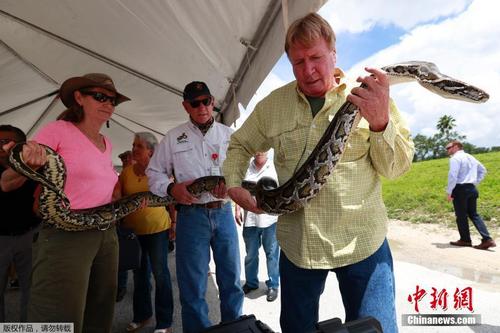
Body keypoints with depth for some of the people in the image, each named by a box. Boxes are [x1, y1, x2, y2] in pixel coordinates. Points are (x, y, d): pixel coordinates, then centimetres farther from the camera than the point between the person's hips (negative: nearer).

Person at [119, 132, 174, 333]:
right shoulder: (126, 172, 1)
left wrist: (174, 221, -5)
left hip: (157, 228, -4)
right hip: (133, 230, 4)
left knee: (160, 273, 4)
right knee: (139, 273, 18)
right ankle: (141, 314, 37)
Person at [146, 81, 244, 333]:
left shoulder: (228, 134, 9)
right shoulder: (173, 137, 5)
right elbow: (154, 173, 8)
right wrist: (171, 188, -12)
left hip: (224, 212, 2)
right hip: (191, 215, -1)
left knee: (232, 280, 12)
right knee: (193, 286, 6)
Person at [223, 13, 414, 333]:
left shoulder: (370, 95, -5)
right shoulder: (272, 105, 2)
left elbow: (396, 168, -7)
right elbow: (240, 145, 16)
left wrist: (380, 123, -26)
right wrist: (234, 184, 0)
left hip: (362, 243, -2)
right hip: (296, 244, 3)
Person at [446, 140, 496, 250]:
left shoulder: (455, 158, -11)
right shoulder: (470, 157, 17)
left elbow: (453, 176, -20)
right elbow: (483, 170, 28)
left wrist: (449, 192, -14)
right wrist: (475, 182, 22)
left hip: (460, 188, -8)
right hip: (472, 188, 8)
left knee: (461, 216, 3)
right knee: (474, 214, 11)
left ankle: (465, 240, 11)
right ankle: (487, 239, 3)